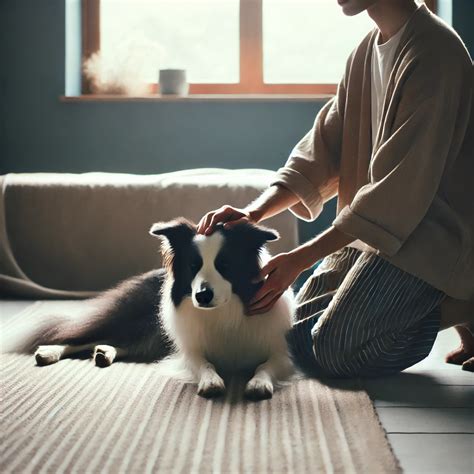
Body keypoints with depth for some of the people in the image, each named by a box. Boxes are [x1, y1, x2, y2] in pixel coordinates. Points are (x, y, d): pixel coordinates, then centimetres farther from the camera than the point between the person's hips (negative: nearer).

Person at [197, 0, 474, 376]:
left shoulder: (434, 52, -20)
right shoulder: (366, 52, 8)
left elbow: (399, 191, -25)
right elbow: (321, 151, 6)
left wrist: (300, 260, -25)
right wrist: (253, 214, -10)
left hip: (426, 235, -9)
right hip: (373, 226, 9)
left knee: (333, 352, -15)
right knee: (297, 338, 7)